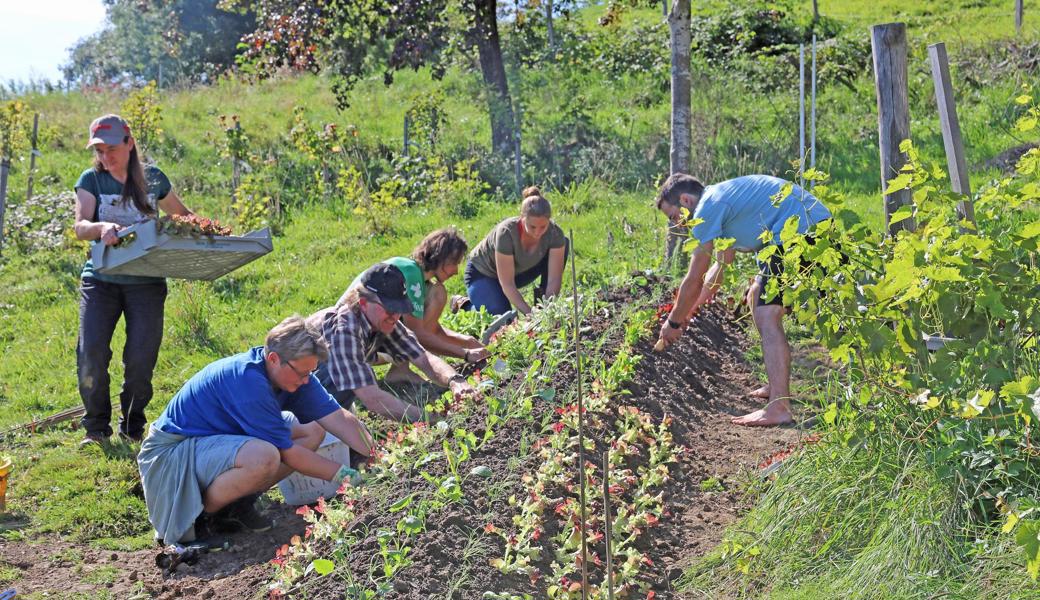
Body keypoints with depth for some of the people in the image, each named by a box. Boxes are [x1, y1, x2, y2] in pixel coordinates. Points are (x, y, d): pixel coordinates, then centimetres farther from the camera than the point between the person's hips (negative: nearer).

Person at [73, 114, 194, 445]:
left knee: (141, 356, -9)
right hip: (101, 278, 0)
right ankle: (96, 426, 5)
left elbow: (183, 216, 20)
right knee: (91, 352, -14)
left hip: (146, 281, 0)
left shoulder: (153, 178, 6)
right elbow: (80, 226, -11)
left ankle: (133, 425, 13)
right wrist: (101, 227, -32)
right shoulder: (91, 180, 3)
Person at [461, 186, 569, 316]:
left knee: (564, 243, -14)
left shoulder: (555, 233, -26)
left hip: (519, 271, 4)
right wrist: (530, 314, -41)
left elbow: (554, 279, -25)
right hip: (483, 273, -4)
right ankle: (463, 304, 4)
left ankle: (542, 298, -3)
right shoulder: (506, 232, -36)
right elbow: (507, 284, -34)